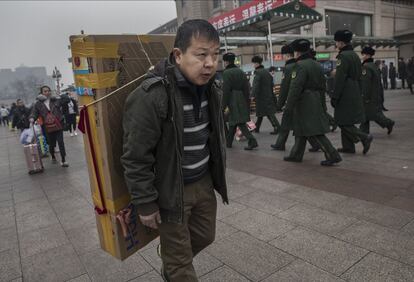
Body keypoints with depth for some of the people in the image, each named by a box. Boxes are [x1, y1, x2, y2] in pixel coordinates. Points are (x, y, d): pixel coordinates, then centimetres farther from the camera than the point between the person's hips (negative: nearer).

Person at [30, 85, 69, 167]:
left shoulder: (56, 100, 5)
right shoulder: (38, 104, 3)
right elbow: (34, 113, 1)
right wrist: (32, 119, -17)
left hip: (58, 126, -1)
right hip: (48, 127, 1)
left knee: (61, 143, -7)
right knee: (51, 144, 12)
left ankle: (63, 160, -1)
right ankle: (53, 157, 40)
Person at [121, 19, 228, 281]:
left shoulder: (210, 89, 0)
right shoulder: (150, 97, -26)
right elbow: (136, 158, -20)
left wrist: (217, 175, 18)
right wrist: (146, 204, -14)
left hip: (204, 182, 7)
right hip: (171, 190, -7)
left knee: (205, 236, 24)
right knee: (180, 260, 10)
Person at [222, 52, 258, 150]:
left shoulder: (226, 73, -10)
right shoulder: (241, 72, 11)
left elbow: (226, 91, -14)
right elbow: (246, 88, 10)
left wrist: (224, 105, -10)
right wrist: (247, 101, 15)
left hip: (233, 101, -7)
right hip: (242, 100, 8)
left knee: (240, 122, -6)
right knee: (232, 121, 17)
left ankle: (252, 141, -15)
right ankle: (228, 142, 26)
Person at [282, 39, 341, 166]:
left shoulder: (300, 66, -15)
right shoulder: (317, 65, 13)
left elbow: (295, 88, -21)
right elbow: (323, 86, 16)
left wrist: (288, 107, -19)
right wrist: (322, 105, 22)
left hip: (304, 103, -9)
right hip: (316, 102, 9)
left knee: (315, 133, -6)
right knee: (301, 130, 17)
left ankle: (333, 155, -5)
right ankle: (296, 155, 25)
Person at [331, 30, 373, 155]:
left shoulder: (343, 56, -14)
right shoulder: (355, 55, 14)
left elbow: (339, 79, -19)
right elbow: (358, 76, 18)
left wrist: (334, 97, -16)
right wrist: (359, 94, 23)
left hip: (345, 95, -9)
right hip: (355, 94, 9)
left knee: (343, 122, -2)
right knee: (345, 121, 14)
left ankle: (365, 137, -7)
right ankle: (348, 147, 19)